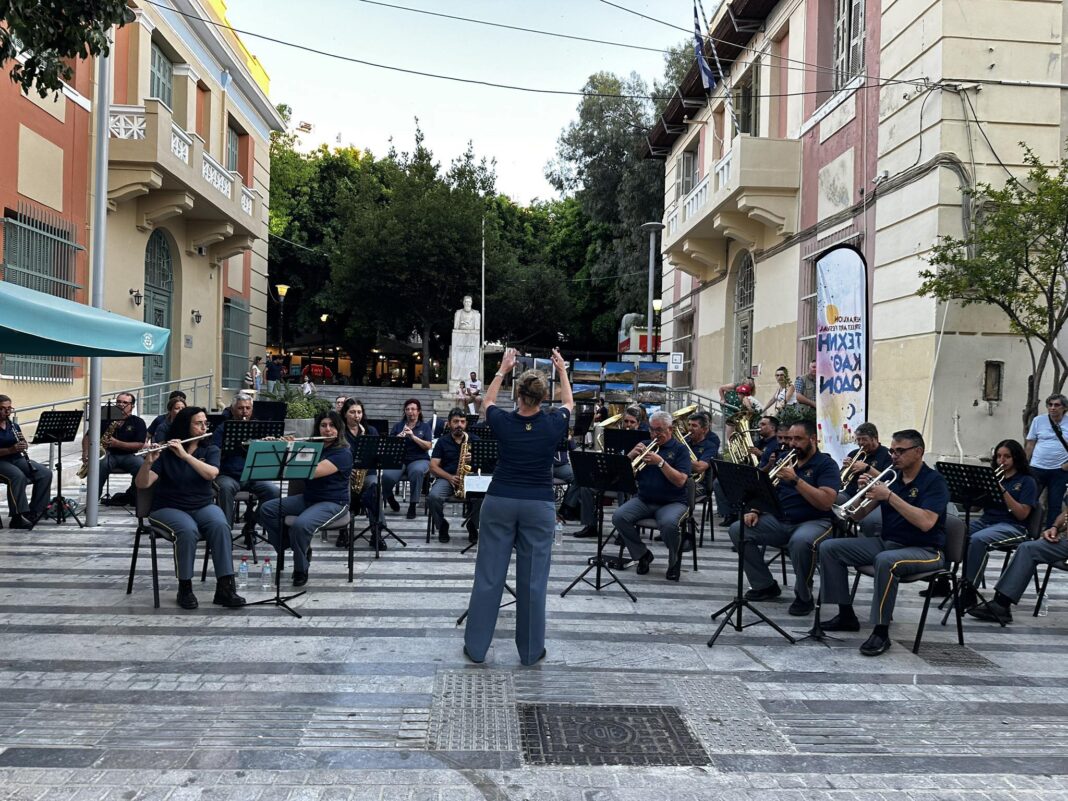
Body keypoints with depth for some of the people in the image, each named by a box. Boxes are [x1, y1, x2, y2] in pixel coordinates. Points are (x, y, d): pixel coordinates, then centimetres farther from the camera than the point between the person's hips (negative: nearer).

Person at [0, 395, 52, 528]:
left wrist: (23, 444, -7)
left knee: (46, 473, -15)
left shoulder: (14, 426, 13)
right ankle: (17, 517, -34)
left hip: (17, 458, 6)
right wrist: (11, 449, -26)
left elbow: (24, 446, 17)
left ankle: (34, 511, -10)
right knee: (19, 476, -36)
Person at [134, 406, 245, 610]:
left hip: (203, 506, 2)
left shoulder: (210, 450, 6)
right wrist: (148, 462, -29)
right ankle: (185, 588, -18)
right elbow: (141, 484, -10)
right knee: (188, 530, -35)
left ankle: (225, 587, -29)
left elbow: (211, 474, -17)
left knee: (220, 526, -31)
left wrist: (185, 455, -26)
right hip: (170, 508, -2)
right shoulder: (166, 452, -1)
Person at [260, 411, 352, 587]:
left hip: (332, 503, -7)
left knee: (300, 525, -33)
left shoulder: (343, 453, -14)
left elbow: (312, 472, -26)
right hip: (307, 498, 7)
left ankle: (301, 571, -8)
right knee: (266, 509, -8)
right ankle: (290, 546, 4)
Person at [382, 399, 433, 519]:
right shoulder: (397, 426, 15)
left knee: (417, 471, -40)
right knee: (387, 476, -31)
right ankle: (390, 498, 4)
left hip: (419, 460, -1)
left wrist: (413, 436, -16)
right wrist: (398, 438, -15)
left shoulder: (425, 426, 10)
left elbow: (428, 446, -4)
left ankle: (412, 505, -24)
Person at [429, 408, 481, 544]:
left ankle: (472, 525, -2)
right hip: (446, 478, 0)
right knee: (433, 497, -33)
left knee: (481, 498, -32)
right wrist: (450, 477, -16)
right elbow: (433, 466, 1)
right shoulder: (442, 442, 9)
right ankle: (442, 526, -5)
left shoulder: (474, 440, 10)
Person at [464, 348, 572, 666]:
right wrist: (562, 371, 26)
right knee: (533, 579, 5)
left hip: (500, 502, 1)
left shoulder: (504, 423, -6)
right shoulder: (553, 425, -7)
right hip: (539, 506, -1)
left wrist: (502, 370, 23)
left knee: (488, 575, 6)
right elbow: (568, 403, 17)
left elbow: (487, 402, 18)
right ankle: (531, 651, 13)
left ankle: (476, 646, 13)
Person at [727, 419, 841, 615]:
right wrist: (755, 511, -2)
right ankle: (765, 586, 2)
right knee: (737, 530, -11)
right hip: (779, 521, 7)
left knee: (800, 541, -41)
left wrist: (796, 480, -22)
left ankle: (804, 597, -15)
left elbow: (826, 502, -19)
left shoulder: (826, 464, -4)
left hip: (813, 521, -6)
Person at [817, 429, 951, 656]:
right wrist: (864, 491, -11)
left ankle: (881, 631, -26)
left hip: (924, 550, -7)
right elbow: (857, 515, 9)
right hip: (886, 542, 7)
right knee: (829, 548, -4)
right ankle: (846, 615, 4)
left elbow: (926, 522, -26)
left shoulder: (934, 481, -8)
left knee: (885, 561, -39)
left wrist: (889, 496, -25)